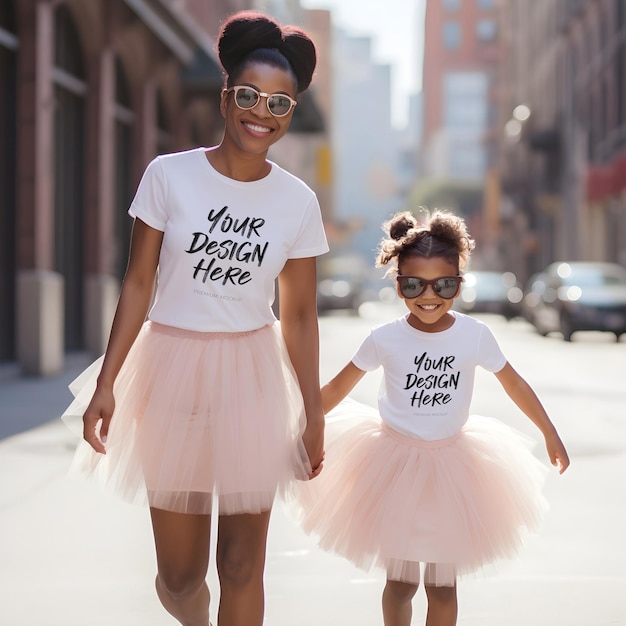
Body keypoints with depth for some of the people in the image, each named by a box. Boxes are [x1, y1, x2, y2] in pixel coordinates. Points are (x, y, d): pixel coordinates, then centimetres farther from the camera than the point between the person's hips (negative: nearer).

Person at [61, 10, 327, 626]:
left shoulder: (297, 201, -1)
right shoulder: (169, 176, -6)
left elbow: (299, 315, 4)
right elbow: (138, 283, -2)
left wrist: (313, 413, 6)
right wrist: (106, 382, -6)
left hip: (251, 379, 1)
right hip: (174, 372, -1)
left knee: (242, 564, 3)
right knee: (179, 573, 7)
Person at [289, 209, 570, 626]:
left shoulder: (475, 335, -11)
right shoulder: (385, 340, -13)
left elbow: (513, 383, 3)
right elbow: (337, 390, -2)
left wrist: (551, 435, 11)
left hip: (451, 464, 1)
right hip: (396, 464, -1)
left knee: (443, 585, 8)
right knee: (401, 581, 7)